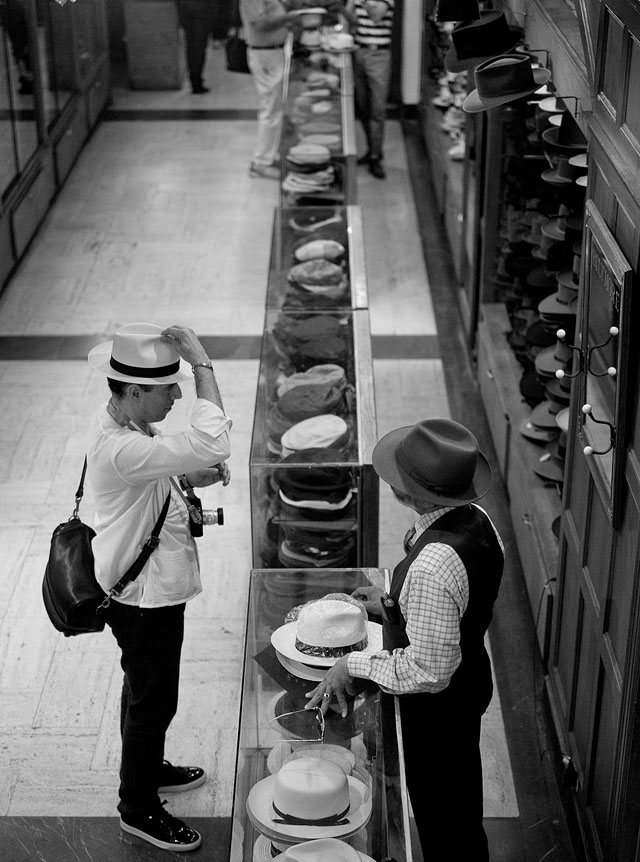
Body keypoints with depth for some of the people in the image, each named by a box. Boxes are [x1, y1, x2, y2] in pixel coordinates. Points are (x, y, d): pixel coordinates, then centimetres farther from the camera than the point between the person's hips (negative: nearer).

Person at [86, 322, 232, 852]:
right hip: (144, 597, -10)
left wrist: (189, 478, -4)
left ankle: (148, 768, 49)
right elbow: (212, 444, -44)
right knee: (153, 699, 9)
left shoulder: (128, 426, -2)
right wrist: (203, 364, -39)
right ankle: (139, 808, 28)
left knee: (147, 691, 28)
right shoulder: (119, 447, -35)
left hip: (154, 586, 10)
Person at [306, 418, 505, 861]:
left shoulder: (433, 566, -37)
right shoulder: (477, 521, -10)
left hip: (434, 708, -8)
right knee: (463, 812, 30)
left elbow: (429, 670, -31)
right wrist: (392, 604, 8)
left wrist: (355, 664, -20)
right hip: (470, 685, 8)